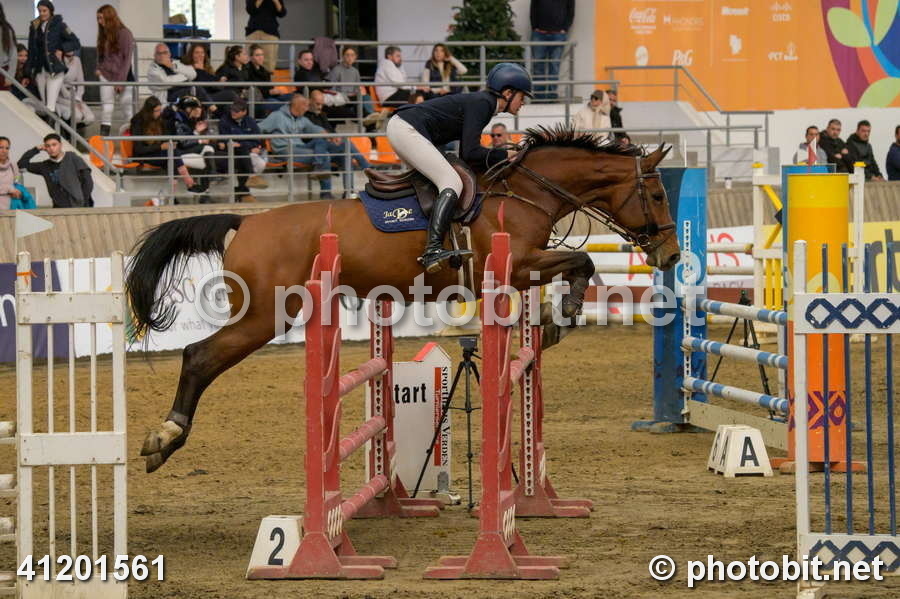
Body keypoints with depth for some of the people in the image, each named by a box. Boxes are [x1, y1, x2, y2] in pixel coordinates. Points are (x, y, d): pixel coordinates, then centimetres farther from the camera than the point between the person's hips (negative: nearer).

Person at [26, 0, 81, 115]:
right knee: (44, 103, 7)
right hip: (40, 70, 5)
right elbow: (31, 51, 14)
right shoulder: (34, 27, 10)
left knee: (50, 106, -14)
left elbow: (76, 43, 0)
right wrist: (29, 71, 10)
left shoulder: (59, 25, -3)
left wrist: (61, 49, -14)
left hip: (54, 68, -5)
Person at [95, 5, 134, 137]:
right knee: (106, 108, -1)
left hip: (123, 78, -5)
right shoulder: (103, 34, 9)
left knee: (128, 110, 1)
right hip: (106, 76, 5)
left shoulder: (124, 33, -8)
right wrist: (99, 68, 0)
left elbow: (127, 58, -10)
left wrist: (121, 80, -14)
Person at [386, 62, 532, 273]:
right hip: (405, 130, -11)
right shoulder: (481, 104, -11)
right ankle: (433, 251, -35)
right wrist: (506, 155, -7)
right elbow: (470, 153, -18)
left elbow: (466, 154, 19)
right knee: (453, 183, -20)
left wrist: (500, 160, 11)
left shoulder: (482, 103, 19)